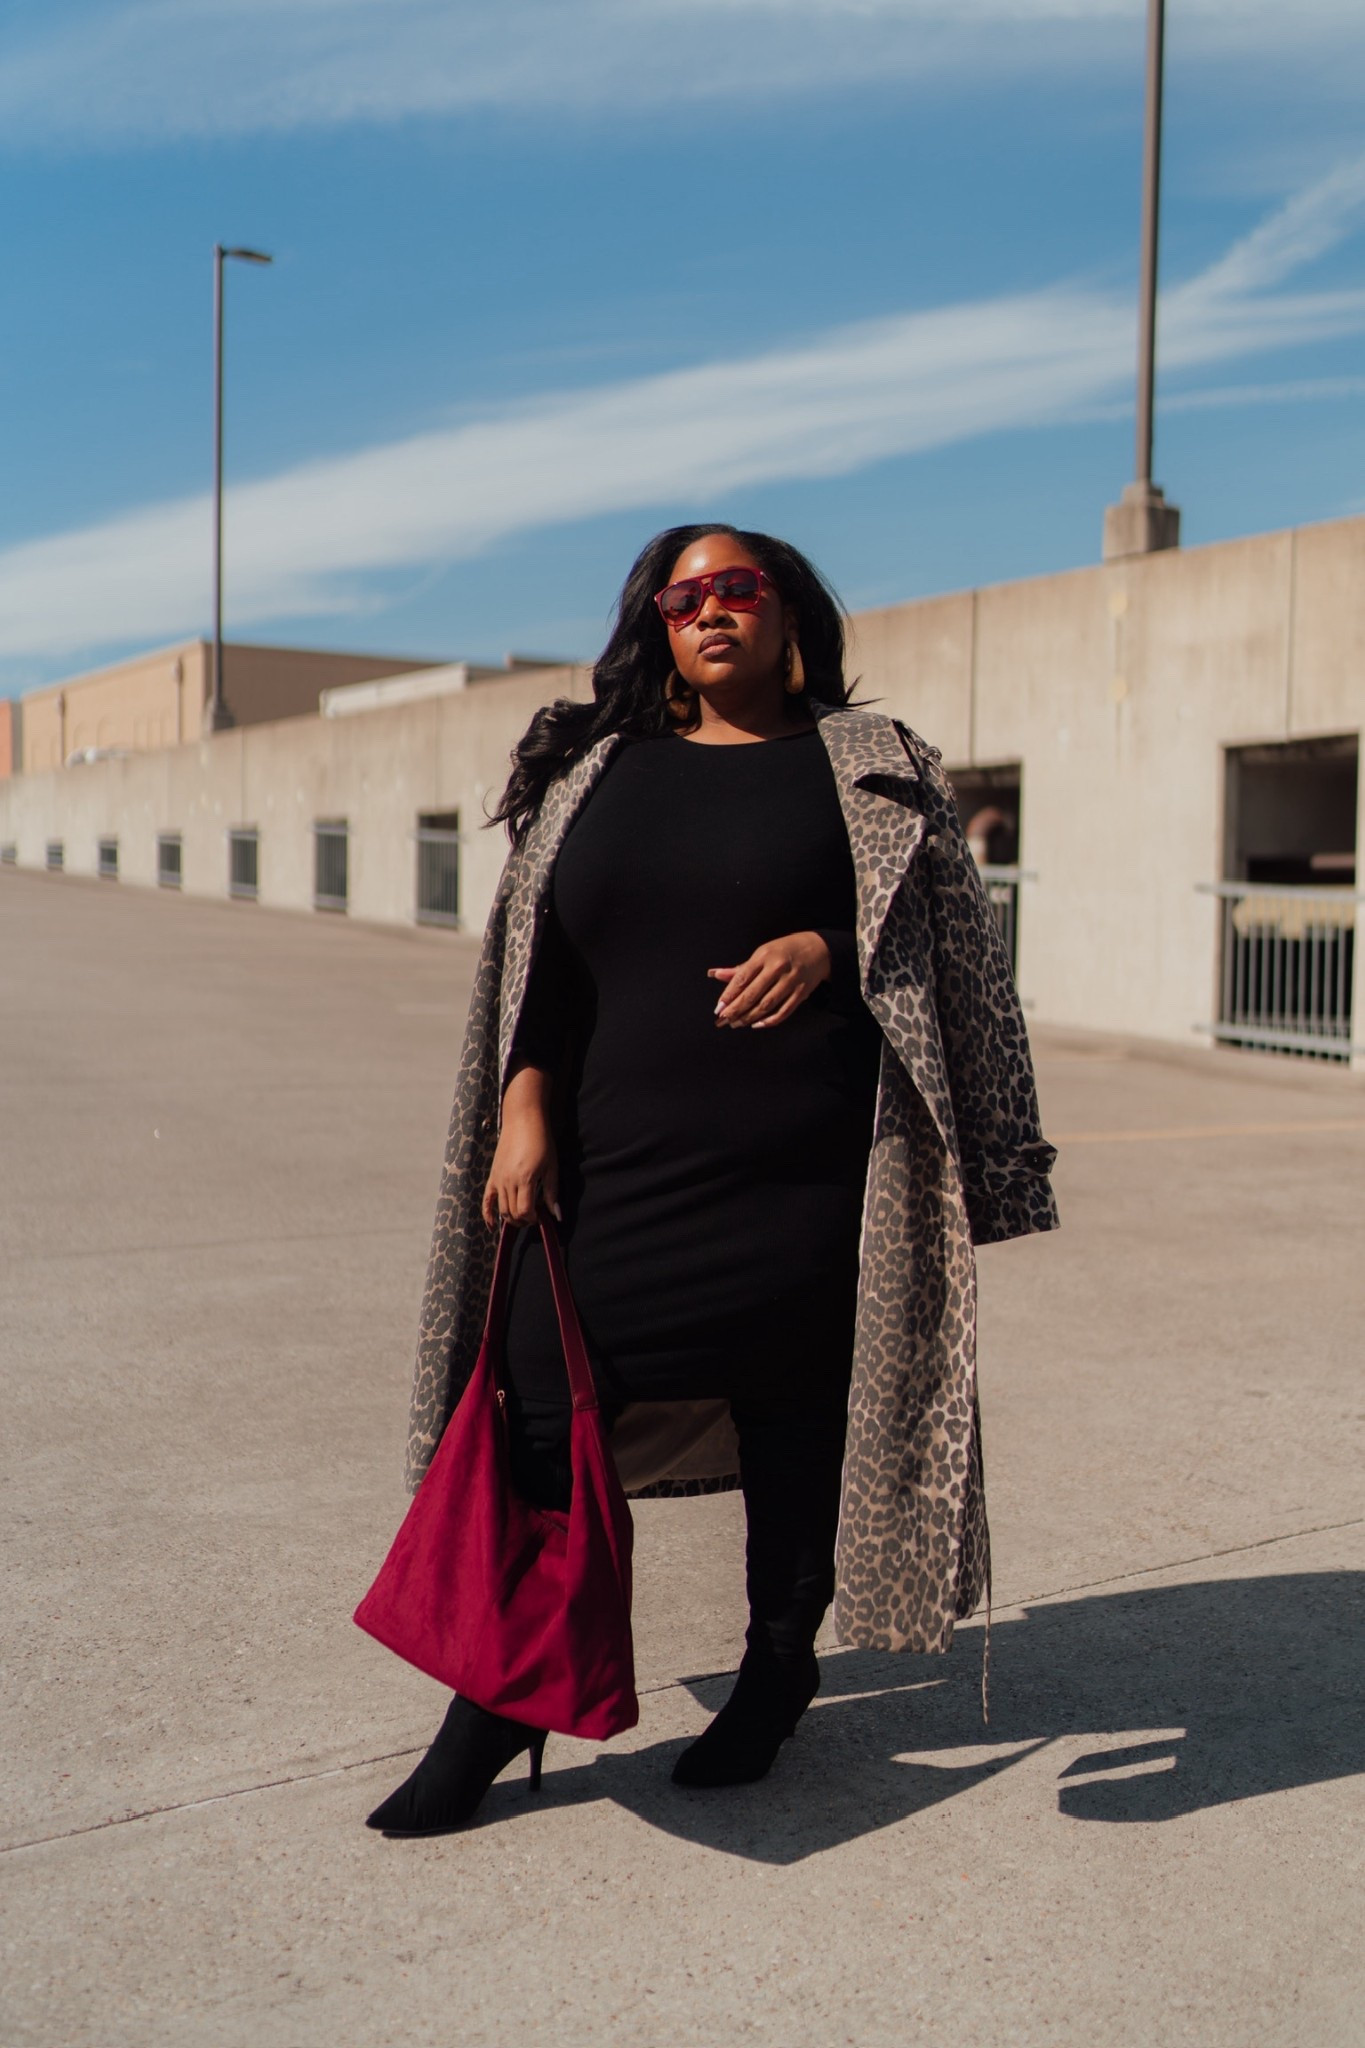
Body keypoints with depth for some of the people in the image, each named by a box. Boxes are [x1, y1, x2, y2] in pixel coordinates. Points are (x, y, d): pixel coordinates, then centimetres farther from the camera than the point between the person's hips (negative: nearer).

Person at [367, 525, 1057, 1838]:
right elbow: (534, 959, 12)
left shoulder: (868, 766, 8)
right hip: (612, 1172, 2)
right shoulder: (597, 772, 14)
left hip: (800, 1180, -2)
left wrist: (827, 948, -16)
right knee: (547, 1417, -1)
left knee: (795, 1419, 8)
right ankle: (499, 1702, 15)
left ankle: (778, 1676, 30)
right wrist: (524, 1109, 1)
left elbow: (941, 934, 3)